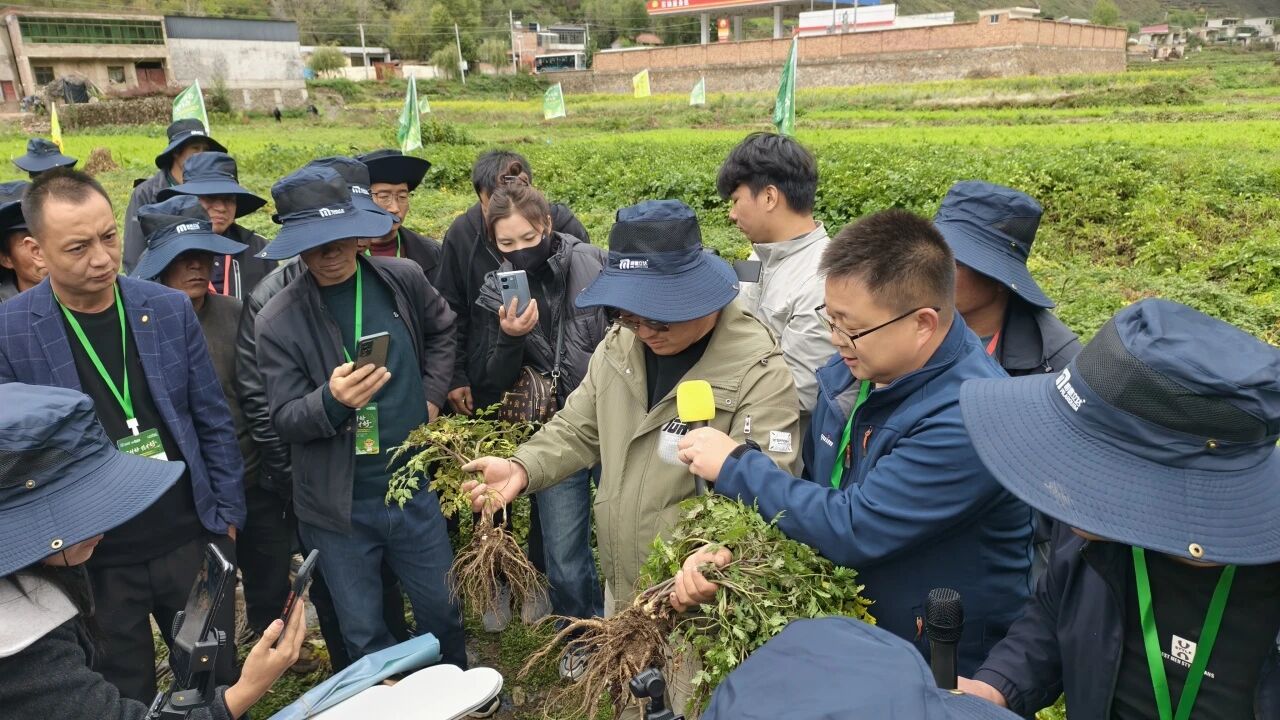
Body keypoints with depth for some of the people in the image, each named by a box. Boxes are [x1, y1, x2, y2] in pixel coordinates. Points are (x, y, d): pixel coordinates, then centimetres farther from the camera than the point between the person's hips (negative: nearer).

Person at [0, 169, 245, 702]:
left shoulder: (171, 309, -5)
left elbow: (214, 423, 2)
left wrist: (227, 516, 2)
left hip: (191, 542, 2)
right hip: (90, 562, -1)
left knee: (219, 683, 17)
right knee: (124, 701, 17)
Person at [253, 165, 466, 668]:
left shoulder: (403, 279, -5)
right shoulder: (278, 321, -13)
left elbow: (442, 330, 15)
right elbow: (284, 420, -11)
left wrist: (432, 397, 4)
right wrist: (331, 400, -31)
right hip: (337, 506, -2)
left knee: (443, 611, 20)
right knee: (363, 635, 14)